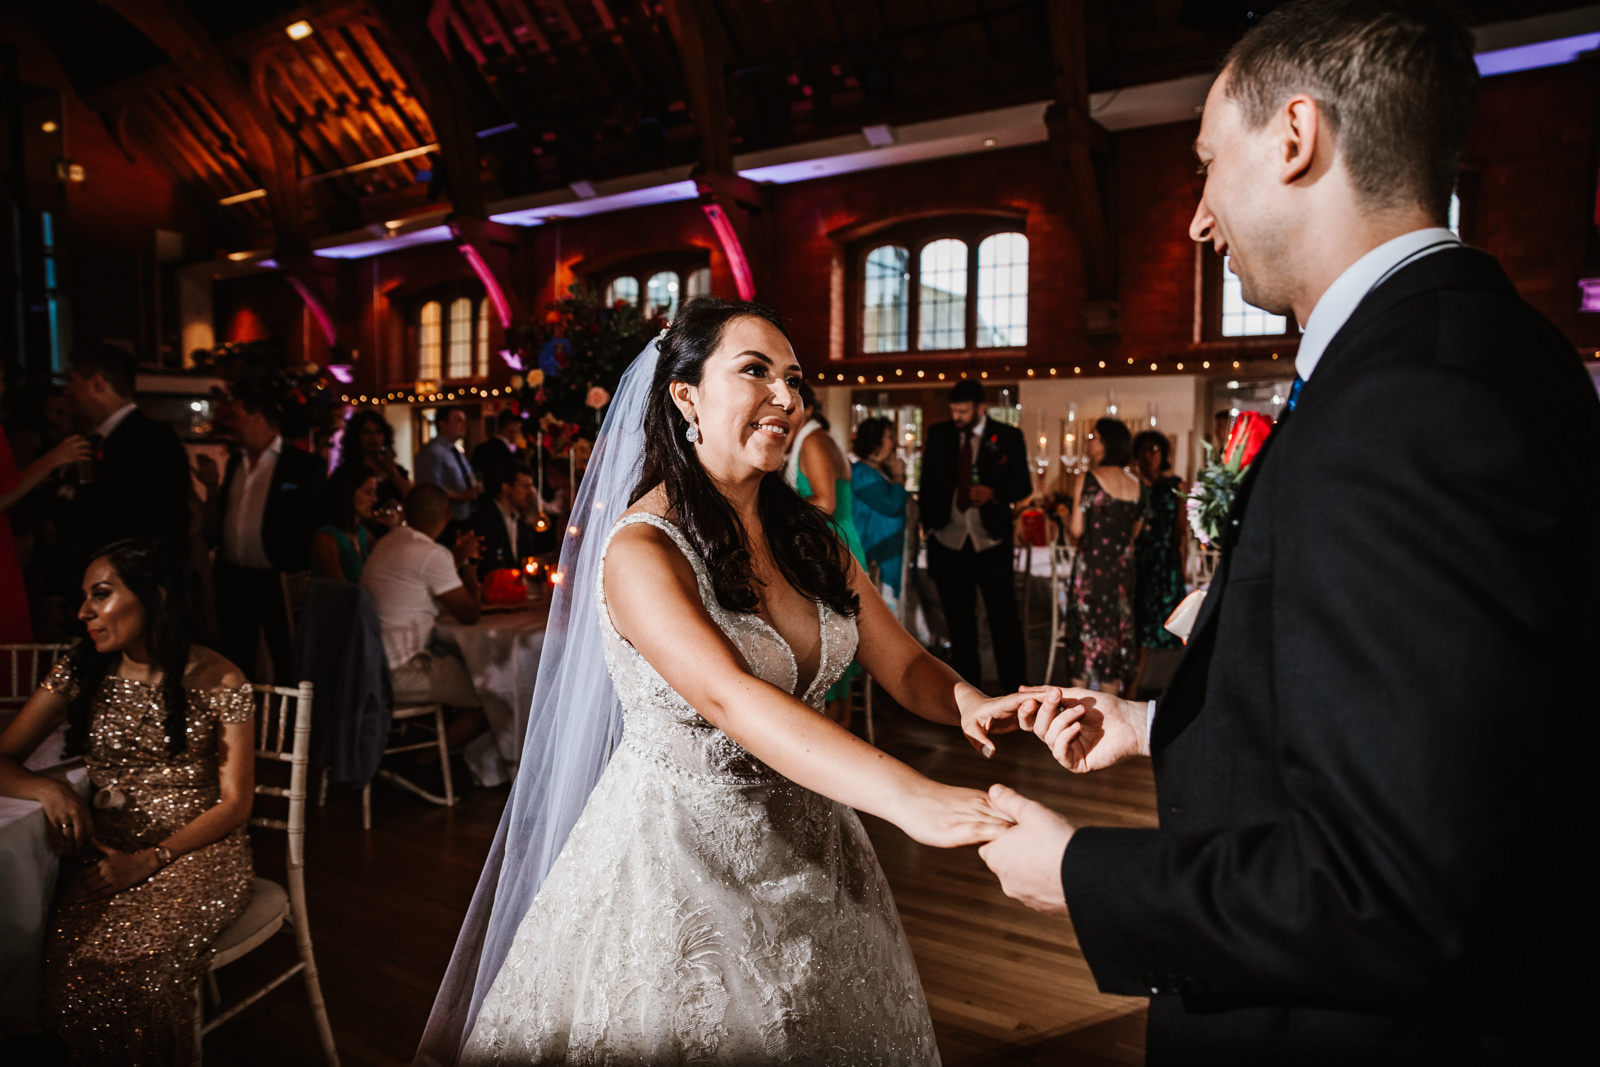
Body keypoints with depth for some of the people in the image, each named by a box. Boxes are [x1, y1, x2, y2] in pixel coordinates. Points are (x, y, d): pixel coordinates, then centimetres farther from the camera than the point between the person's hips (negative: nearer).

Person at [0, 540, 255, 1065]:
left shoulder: (218, 682, -5)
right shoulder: (80, 672, 6)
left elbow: (235, 803, -3)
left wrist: (151, 859, -15)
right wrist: (47, 788, -14)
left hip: (197, 847, -3)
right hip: (108, 849, 3)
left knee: (128, 967, -29)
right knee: (58, 961, -26)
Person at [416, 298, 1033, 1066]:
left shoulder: (807, 537, 1)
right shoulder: (641, 550, -20)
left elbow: (906, 665, -3)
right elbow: (728, 698, -34)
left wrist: (970, 703, -26)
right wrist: (910, 799, -44)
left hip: (806, 847, 6)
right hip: (678, 853, -6)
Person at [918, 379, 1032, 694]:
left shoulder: (1008, 437, 0)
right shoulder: (938, 434, 7)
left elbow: (1023, 485, 1)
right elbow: (928, 482, 13)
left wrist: (994, 493, -18)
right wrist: (927, 523, 7)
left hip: (991, 542, -2)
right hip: (948, 542, 3)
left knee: (1005, 619, -3)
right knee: (959, 622, 10)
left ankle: (1015, 690, 7)